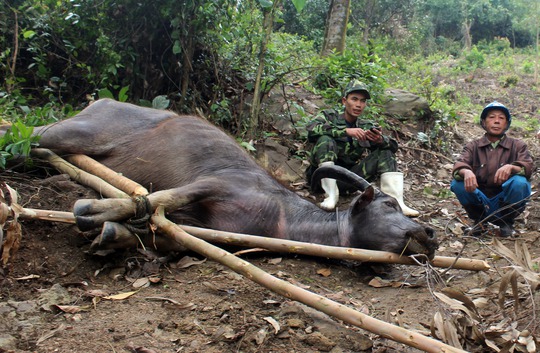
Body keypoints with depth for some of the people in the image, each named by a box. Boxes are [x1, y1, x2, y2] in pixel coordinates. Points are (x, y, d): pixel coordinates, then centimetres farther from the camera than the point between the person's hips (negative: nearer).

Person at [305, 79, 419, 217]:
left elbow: (393, 146, -1)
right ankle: (331, 195, -29)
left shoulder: (367, 127, 11)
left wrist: (380, 140, -25)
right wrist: (346, 131, -29)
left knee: (385, 152, -5)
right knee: (325, 139, -26)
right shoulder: (329, 116, 1)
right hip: (324, 178, -4)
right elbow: (311, 129, -21)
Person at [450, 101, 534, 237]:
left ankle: (507, 222, -1)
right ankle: (478, 219, 2)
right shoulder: (473, 146, 5)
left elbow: (528, 166, -13)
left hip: (505, 201, 0)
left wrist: (511, 167, -37)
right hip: (480, 200, 1)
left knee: (520, 183, -29)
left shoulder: (517, 146, 5)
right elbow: (459, 165, -14)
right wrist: (466, 172, -39)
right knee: (457, 183, -24)